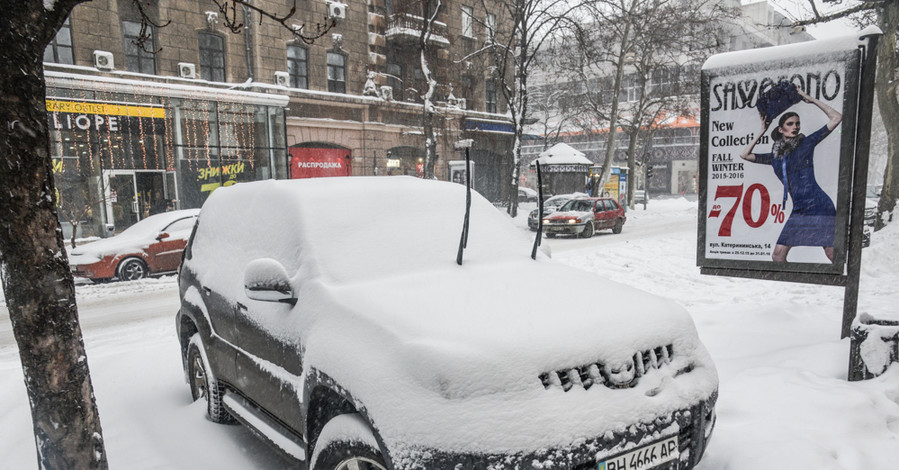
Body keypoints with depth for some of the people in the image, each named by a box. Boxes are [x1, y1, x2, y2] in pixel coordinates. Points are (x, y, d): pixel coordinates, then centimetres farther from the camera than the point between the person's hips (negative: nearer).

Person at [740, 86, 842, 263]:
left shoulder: (806, 143, 2)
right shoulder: (775, 157, 14)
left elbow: (836, 117, 1)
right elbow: (746, 155, 18)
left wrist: (811, 100, 4)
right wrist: (763, 131, 18)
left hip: (819, 206, -5)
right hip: (798, 211, 5)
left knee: (833, 255, -6)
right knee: (777, 255, 1)